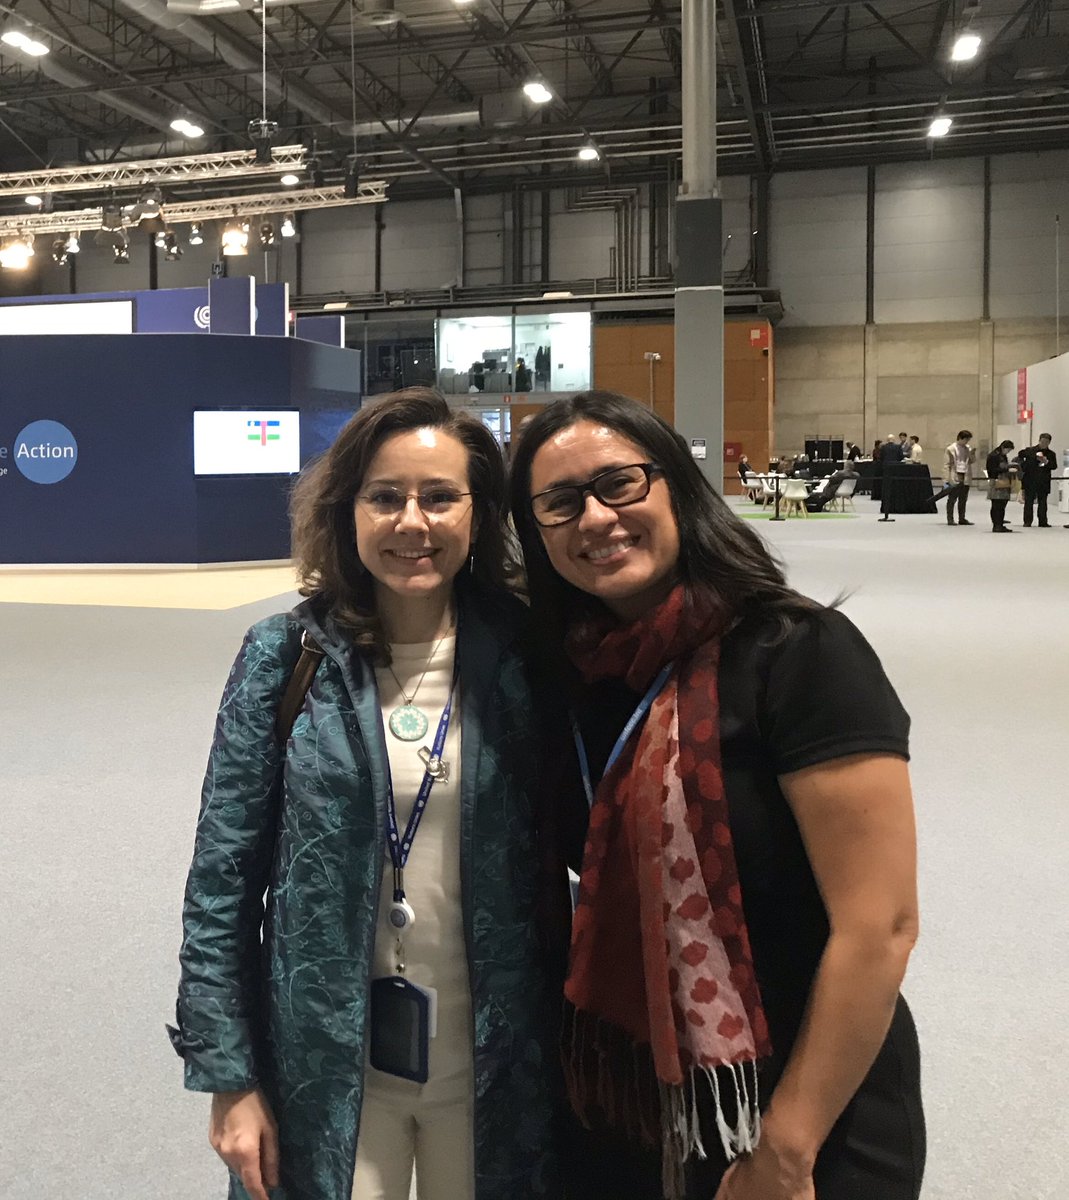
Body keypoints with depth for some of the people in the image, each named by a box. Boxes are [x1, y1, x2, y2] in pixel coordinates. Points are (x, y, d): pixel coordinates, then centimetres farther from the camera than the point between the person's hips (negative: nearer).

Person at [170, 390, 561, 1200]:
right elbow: (224, 876, -5)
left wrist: (573, 1045, 0)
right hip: (329, 1063, -1)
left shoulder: (521, 657, -7)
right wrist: (229, 1076, -5)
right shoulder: (286, 658, -8)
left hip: (492, 1061, 1)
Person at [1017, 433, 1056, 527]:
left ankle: (1043, 522, 9)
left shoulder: (1051, 454, 9)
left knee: (1042, 502, 4)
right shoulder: (1029, 451, 3)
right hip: (1030, 481, -1)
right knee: (1029, 502, 1)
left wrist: (1046, 462, -17)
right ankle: (1027, 522, 5)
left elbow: (1054, 466, 0)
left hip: (1043, 483, 1)